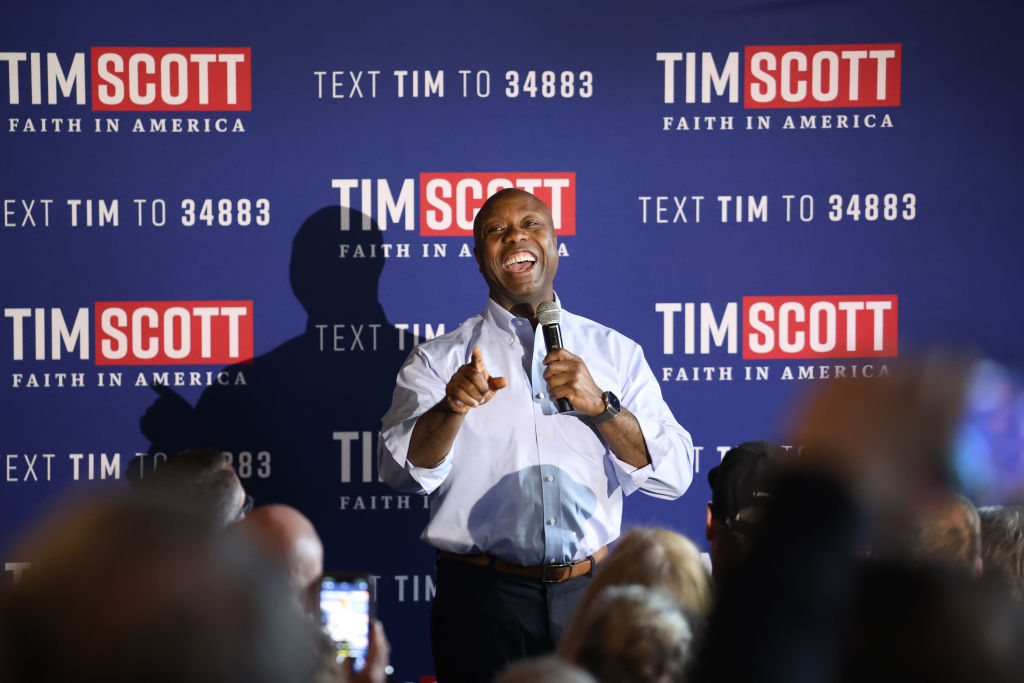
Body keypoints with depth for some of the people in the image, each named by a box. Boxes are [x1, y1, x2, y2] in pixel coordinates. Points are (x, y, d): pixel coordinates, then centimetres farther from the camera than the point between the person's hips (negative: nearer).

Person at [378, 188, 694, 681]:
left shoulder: (615, 353, 10)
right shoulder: (440, 359, 6)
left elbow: (673, 477, 3)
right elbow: (405, 470, -10)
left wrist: (600, 406, -11)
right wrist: (453, 407, -29)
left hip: (590, 592, 1)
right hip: (483, 601, -1)